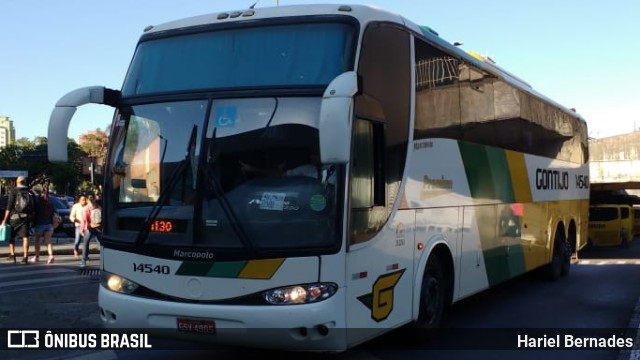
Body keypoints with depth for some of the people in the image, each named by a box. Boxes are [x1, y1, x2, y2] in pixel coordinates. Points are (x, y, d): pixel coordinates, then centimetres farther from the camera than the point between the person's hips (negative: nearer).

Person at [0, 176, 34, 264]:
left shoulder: (14, 192, -4)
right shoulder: (30, 193, 7)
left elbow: (9, 207, -9)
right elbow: (33, 208, 8)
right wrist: (32, 219, 15)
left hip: (15, 217, -2)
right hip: (27, 217, 3)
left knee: (11, 236, 14)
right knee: (25, 237, 0)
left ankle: (12, 255, 12)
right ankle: (25, 257, -6)